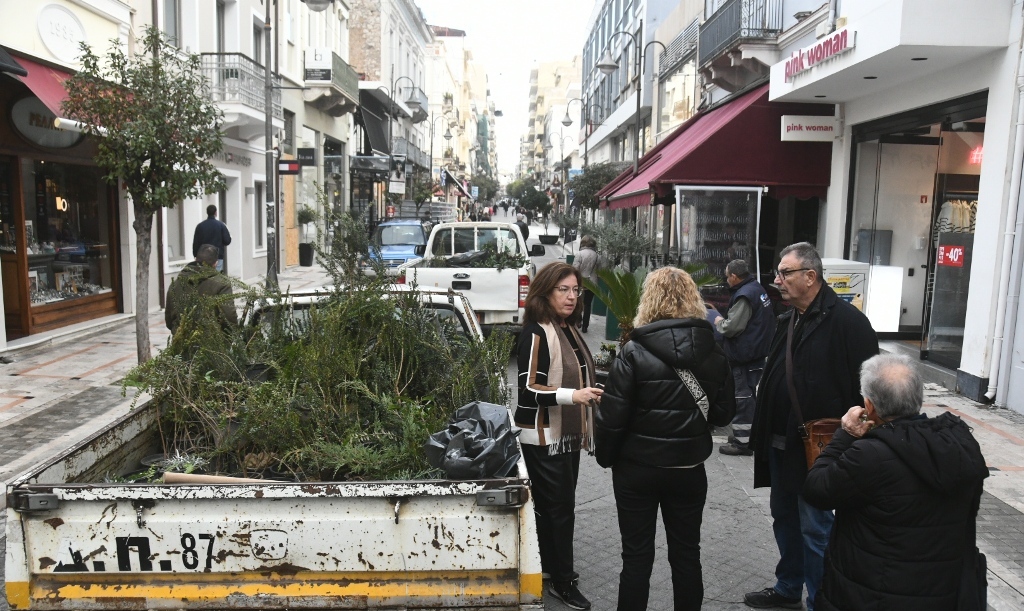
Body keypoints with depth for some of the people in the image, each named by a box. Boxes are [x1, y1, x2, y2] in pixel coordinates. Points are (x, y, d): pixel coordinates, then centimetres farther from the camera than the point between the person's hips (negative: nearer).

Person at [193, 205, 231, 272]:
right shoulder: (221, 225, -4)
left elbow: (195, 243, 3)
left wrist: (196, 256, 11)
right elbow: (227, 241, -6)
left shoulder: (200, 226, 2)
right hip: (218, 257, -2)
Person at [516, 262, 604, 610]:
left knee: (555, 506, 16)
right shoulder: (535, 333, -17)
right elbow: (528, 388, -23)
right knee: (559, 506, -2)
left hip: (567, 434, 8)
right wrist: (573, 395, -32)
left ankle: (551, 569, 29)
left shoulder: (569, 330, 10)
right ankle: (562, 581, 11)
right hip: (544, 436, -8)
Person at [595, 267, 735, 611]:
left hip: (638, 469, -3)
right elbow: (723, 413, 4)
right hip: (690, 468, 3)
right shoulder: (714, 352, -4)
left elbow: (612, 416, -16)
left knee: (637, 557, 10)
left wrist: (605, 457, 0)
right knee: (686, 554, 18)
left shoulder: (634, 352, -16)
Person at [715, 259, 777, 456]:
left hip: (745, 354, -10)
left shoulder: (744, 295, -21)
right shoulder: (757, 288, 12)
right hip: (757, 350, 11)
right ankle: (747, 433, 30)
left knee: (743, 396, -5)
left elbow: (732, 327, -23)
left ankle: (742, 441, 1)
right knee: (750, 393, 18)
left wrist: (719, 322, -3)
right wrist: (725, 322, 15)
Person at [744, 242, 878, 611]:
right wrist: (763, 433, 15)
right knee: (784, 517, 20)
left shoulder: (846, 321, -16)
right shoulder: (788, 320, 11)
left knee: (815, 528, 2)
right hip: (781, 442, 9)